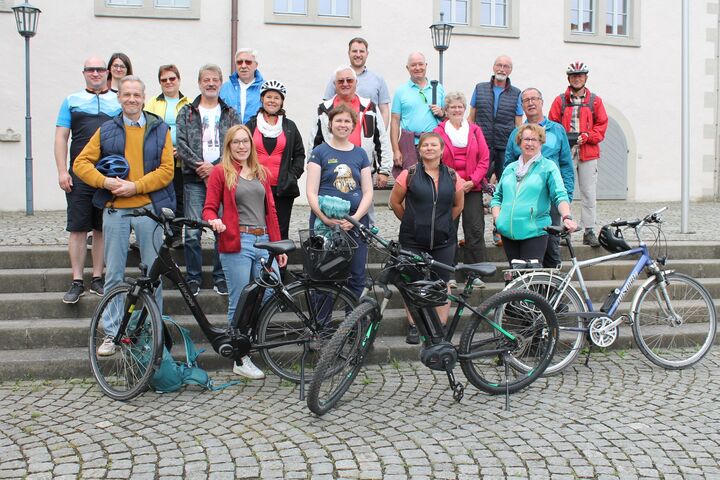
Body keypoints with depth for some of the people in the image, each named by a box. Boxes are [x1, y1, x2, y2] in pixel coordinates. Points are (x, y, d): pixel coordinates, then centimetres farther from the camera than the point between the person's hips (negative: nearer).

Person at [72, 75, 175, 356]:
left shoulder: (159, 129, 5)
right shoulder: (106, 130, 9)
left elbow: (166, 170, -3)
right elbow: (82, 163, 6)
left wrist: (135, 186, -14)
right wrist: (105, 181, -12)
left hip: (149, 208, -1)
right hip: (114, 210, 1)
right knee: (113, 275, 5)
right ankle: (111, 333, 14)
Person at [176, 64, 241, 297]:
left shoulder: (231, 114, 13)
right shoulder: (187, 112, 12)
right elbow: (181, 145, 1)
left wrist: (215, 167, -10)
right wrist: (200, 165, -12)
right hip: (194, 179, 0)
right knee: (192, 232, -4)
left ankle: (220, 277, 12)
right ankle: (193, 278, 7)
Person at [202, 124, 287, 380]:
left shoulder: (261, 172, 18)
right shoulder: (221, 171, 5)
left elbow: (270, 210, 17)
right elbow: (209, 208, 2)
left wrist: (278, 245, 13)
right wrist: (214, 220, -22)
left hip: (263, 241, 5)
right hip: (236, 244, -5)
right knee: (239, 304, -1)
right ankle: (240, 360, 10)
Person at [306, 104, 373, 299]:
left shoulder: (360, 154, 12)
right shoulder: (320, 152, 4)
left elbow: (368, 192, 8)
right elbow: (311, 192, -3)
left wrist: (355, 217, -9)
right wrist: (326, 218, -17)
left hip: (356, 223, 3)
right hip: (325, 223, -3)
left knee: (357, 277, 4)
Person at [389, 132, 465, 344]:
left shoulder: (452, 176, 2)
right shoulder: (410, 174, -4)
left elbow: (458, 204, 16)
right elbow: (395, 201, 4)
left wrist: (444, 223, 12)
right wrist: (411, 222, 9)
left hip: (444, 241, 2)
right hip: (413, 240, -1)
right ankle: (413, 327, 17)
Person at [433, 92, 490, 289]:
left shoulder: (475, 130, 10)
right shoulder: (439, 131, 4)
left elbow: (484, 159, 6)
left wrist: (472, 181, -7)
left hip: (473, 188, 2)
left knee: (475, 231, -2)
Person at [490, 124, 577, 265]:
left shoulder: (548, 167, 3)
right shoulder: (510, 168, 18)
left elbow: (560, 195, -8)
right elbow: (497, 196, 21)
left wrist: (566, 217, -25)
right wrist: (497, 217, 4)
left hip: (534, 232, -4)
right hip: (508, 232, 5)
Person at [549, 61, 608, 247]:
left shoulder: (595, 101, 10)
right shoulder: (560, 101, 9)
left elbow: (602, 125, 7)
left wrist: (586, 136, -8)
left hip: (588, 153, 1)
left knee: (589, 193, 1)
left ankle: (589, 231, 6)